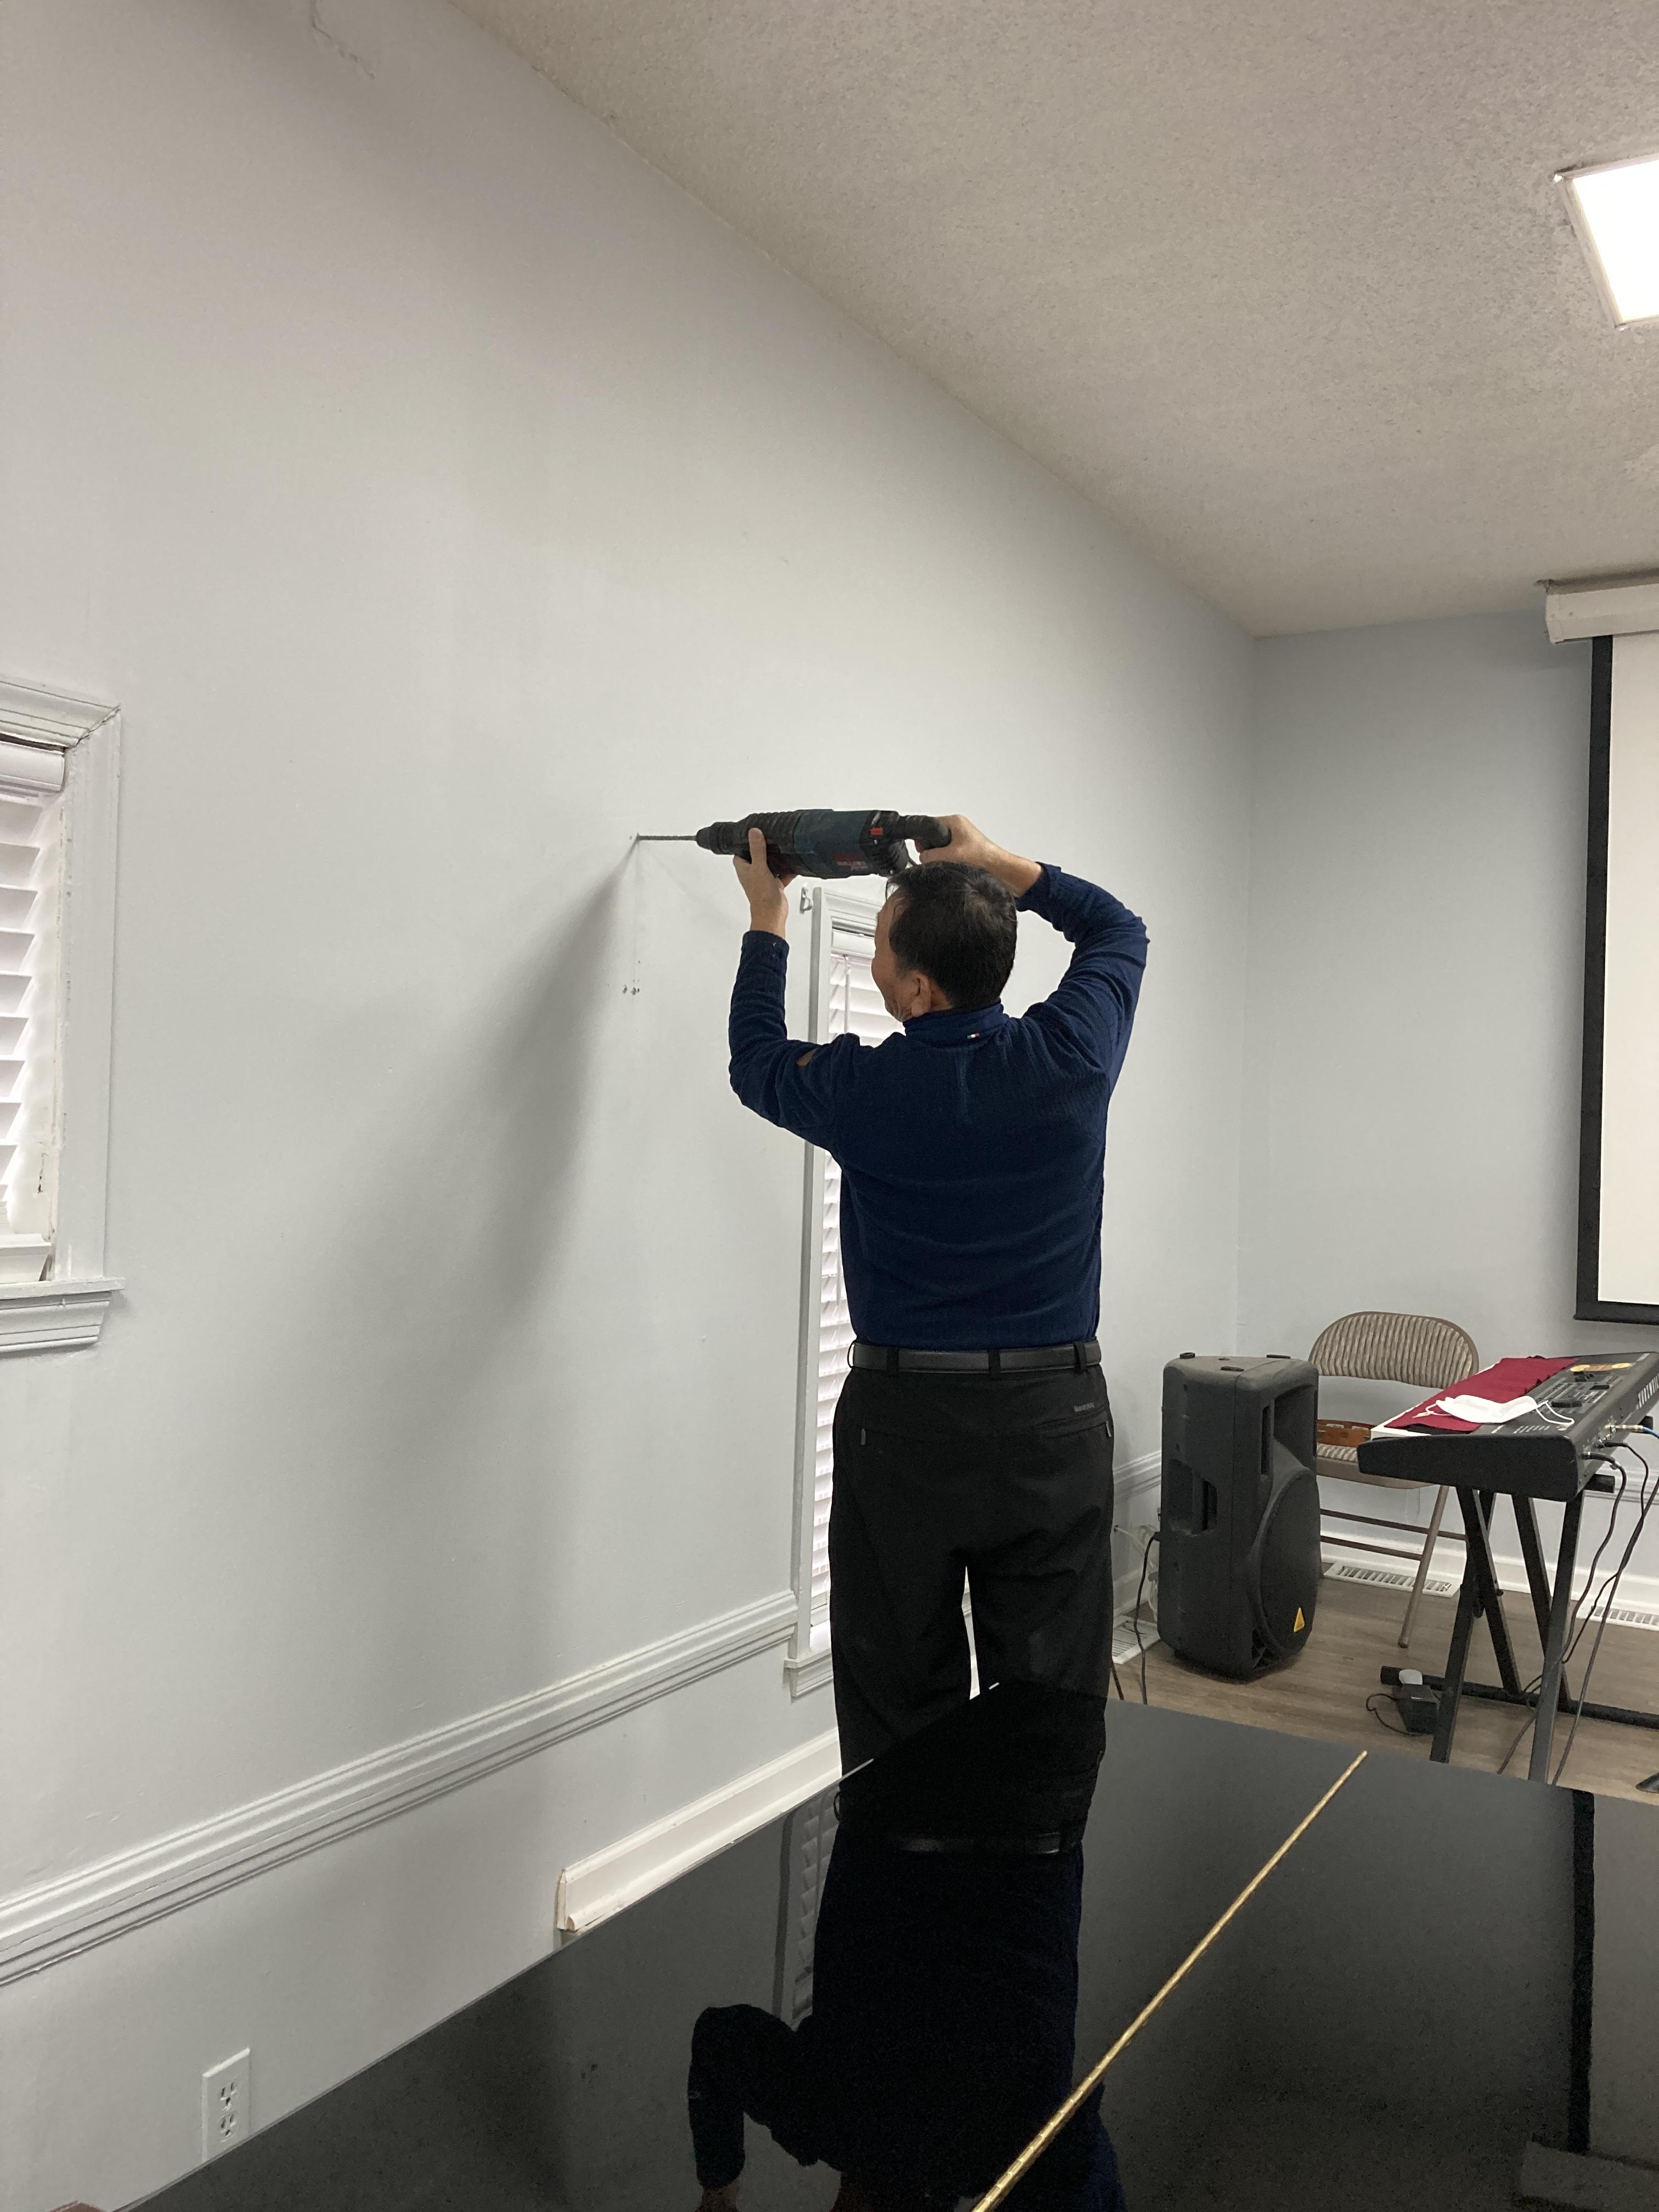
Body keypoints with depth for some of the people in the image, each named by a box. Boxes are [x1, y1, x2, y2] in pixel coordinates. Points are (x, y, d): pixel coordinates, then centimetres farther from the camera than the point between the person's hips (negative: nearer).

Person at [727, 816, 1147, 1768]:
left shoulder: (866, 1090, -12)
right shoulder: (1071, 1057, -8)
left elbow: (758, 1060, 12)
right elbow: (1119, 928, 13)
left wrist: (768, 915, 20)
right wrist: (995, 861, 13)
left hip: (903, 1427, -2)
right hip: (1055, 1421, 2)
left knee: (898, 1725, 11)